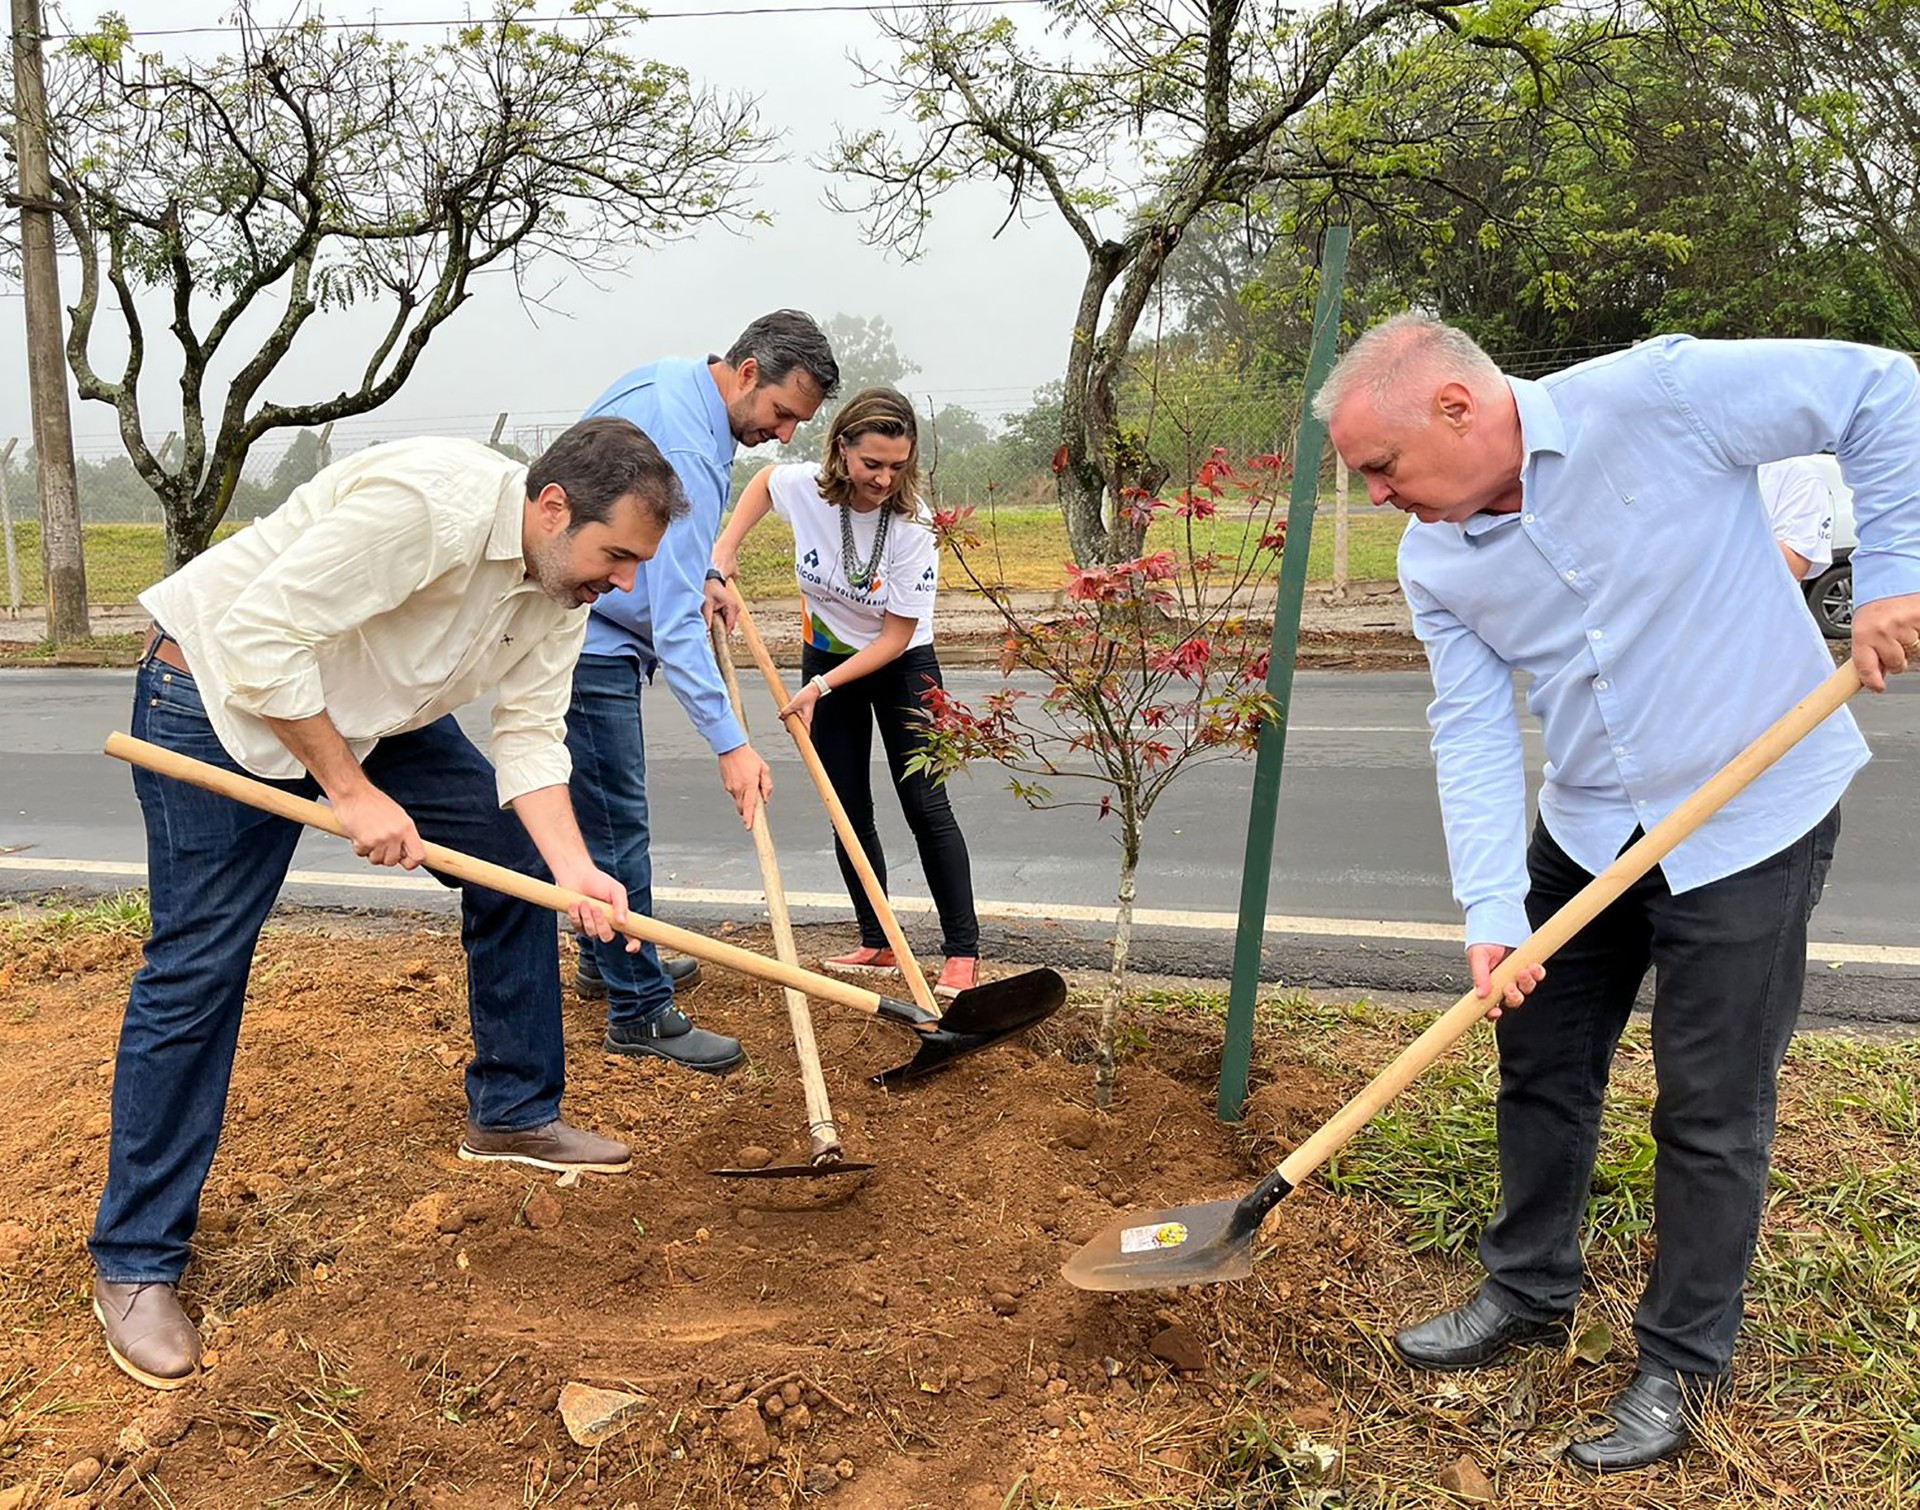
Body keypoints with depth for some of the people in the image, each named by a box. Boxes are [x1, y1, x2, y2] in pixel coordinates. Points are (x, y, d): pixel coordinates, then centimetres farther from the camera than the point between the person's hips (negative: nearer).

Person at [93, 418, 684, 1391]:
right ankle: (135, 1267, 6)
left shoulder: (563, 585, -8)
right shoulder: (422, 503, -34)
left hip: (375, 710, 8)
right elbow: (259, 635, -32)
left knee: (518, 856, 3)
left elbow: (530, 735, -9)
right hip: (221, 692, -8)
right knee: (196, 970, -8)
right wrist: (352, 792, -28)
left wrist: (574, 868, -23)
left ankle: (511, 1115, 19)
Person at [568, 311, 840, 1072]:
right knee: (617, 826, -7)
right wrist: (731, 744, -35)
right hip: (590, 645, -11)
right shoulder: (686, 454, -28)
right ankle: (640, 1012, 1)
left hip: (585, 629, 11)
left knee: (608, 814, 19)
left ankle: (607, 959, 34)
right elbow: (676, 622, -33)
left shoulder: (668, 380, 4)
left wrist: (700, 576, 18)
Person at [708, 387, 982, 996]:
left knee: (926, 807, -9)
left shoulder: (913, 526, -27)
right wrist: (722, 558, -3)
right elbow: (763, 479, 7)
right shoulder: (804, 487, -19)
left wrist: (821, 687, -28)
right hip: (826, 657, 4)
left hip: (901, 667, -4)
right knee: (849, 812, 5)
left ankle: (963, 952, -2)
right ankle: (878, 944, 15)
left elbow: (896, 637, -23)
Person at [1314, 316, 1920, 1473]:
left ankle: (1686, 1362, 25)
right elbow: (1473, 731, -9)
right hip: (1588, 829, 6)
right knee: (1542, 1064, 15)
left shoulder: (1655, 396, -22)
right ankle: (1532, 1292, 37)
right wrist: (1492, 912, -18)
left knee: (1711, 1112, 4)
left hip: (1750, 820, -5)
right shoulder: (1434, 563, -5)